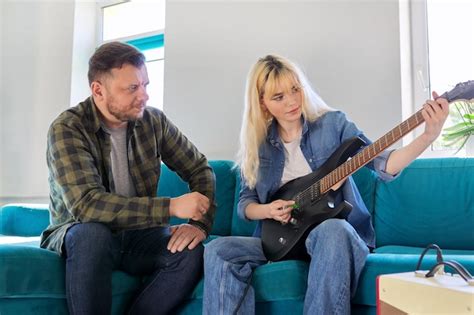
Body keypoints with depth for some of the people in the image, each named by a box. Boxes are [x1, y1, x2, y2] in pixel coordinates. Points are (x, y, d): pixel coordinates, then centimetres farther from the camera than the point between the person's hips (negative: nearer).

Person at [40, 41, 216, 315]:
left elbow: (200, 169, 4)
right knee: (92, 234, -37)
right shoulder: (66, 130, -17)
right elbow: (86, 204, -30)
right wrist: (171, 207, -32)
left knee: (191, 253, -25)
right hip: (77, 235, -3)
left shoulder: (154, 121, -4)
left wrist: (201, 223, -15)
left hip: (138, 234, 4)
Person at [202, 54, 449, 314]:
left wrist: (428, 136, -27)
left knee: (332, 230, -38)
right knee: (218, 251, -20)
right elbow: (245, 203, 11)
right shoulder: (258, 144, 6)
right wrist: (267, 210, -11)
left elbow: (381, 162, -12)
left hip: (338, 234, -2)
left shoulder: (333, 124, -1)